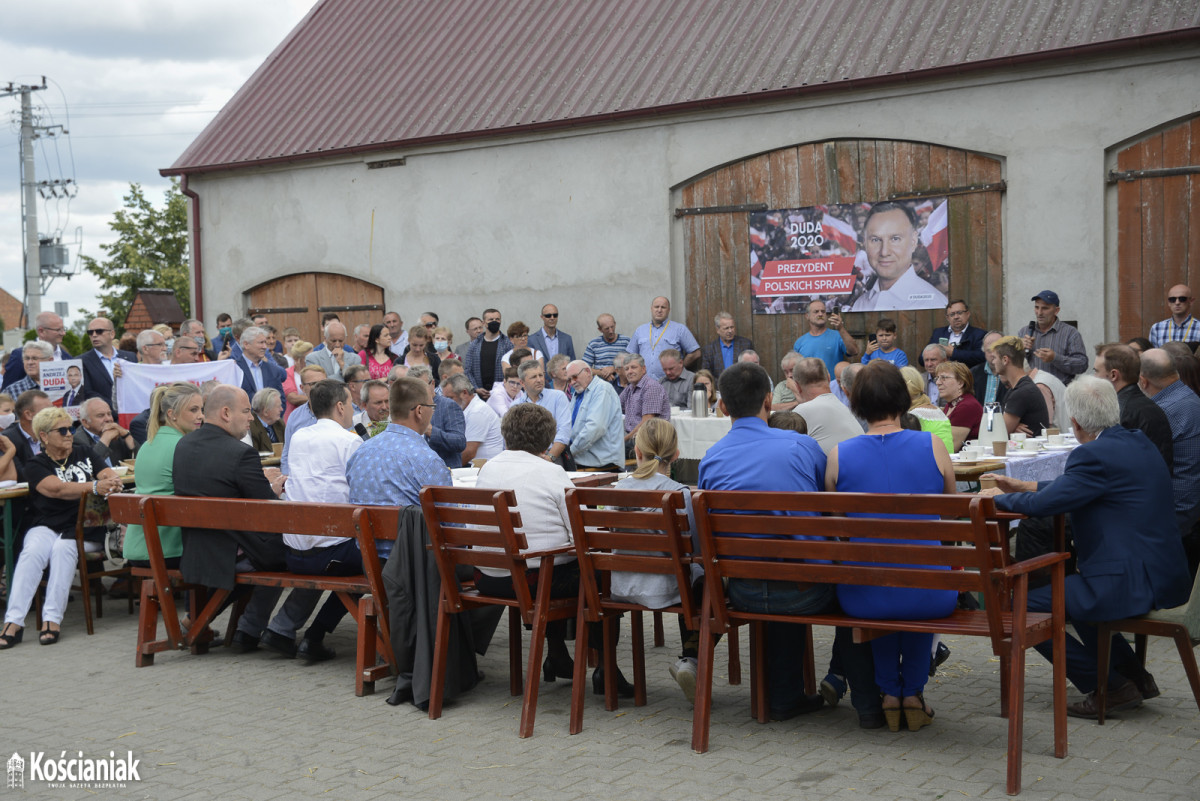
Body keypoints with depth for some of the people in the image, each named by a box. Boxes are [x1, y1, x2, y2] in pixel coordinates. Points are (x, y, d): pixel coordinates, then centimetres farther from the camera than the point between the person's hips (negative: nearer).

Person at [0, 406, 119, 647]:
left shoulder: (84, 453, 16)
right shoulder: (36, 465, 6)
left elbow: (108, 473, 5)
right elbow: (57, 489, -13)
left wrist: (112, 481, -22)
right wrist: (94, 487, -28)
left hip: (84, 530, 0)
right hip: (47, 526, 0)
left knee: (63, 548, -32)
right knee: (33, 550, -31)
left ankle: (53, 619, -32)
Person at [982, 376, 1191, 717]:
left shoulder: (1095, 455, -19)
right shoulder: (1136, 442, 11)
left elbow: (1042, 504, -21)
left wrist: (998, 497, -3)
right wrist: (1024, 486, 23)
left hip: (1130, 584, -10)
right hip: (1163, 573, 10)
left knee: (1026, 608, -3)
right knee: (1071, 589, 35)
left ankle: (1111, 686, 2)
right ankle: (1134, 676, 33)